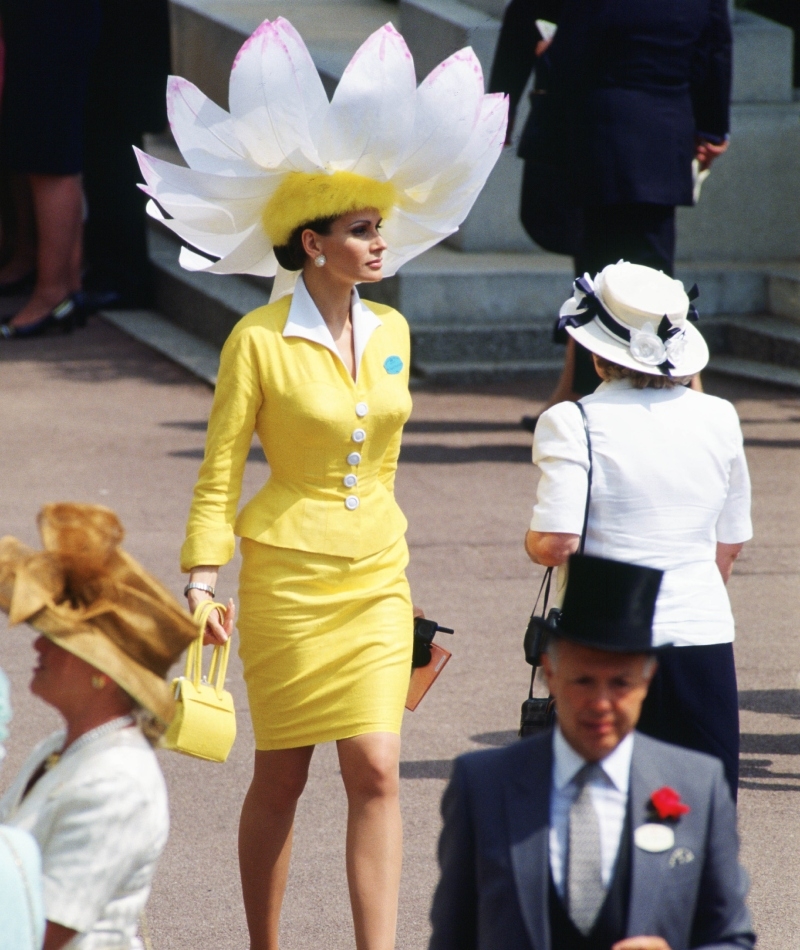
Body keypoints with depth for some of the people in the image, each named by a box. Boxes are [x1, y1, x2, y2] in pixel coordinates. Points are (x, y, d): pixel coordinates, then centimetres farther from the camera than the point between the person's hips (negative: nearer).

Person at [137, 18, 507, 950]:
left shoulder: (391, 333, 7)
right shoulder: (260, 340, -10)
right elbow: (219, 471, -6)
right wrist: (203, 581, -10)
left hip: (374, 577, 4)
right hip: (287, 577, -4)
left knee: (377, 772, -6)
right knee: (281, 775, 5)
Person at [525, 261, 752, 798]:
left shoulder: (573, 425, -9)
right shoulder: (718, 419, 5)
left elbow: (555, 545, -17)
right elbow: (730, 546, 12)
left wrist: (531, 540, 5)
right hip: (706, 641, 3)